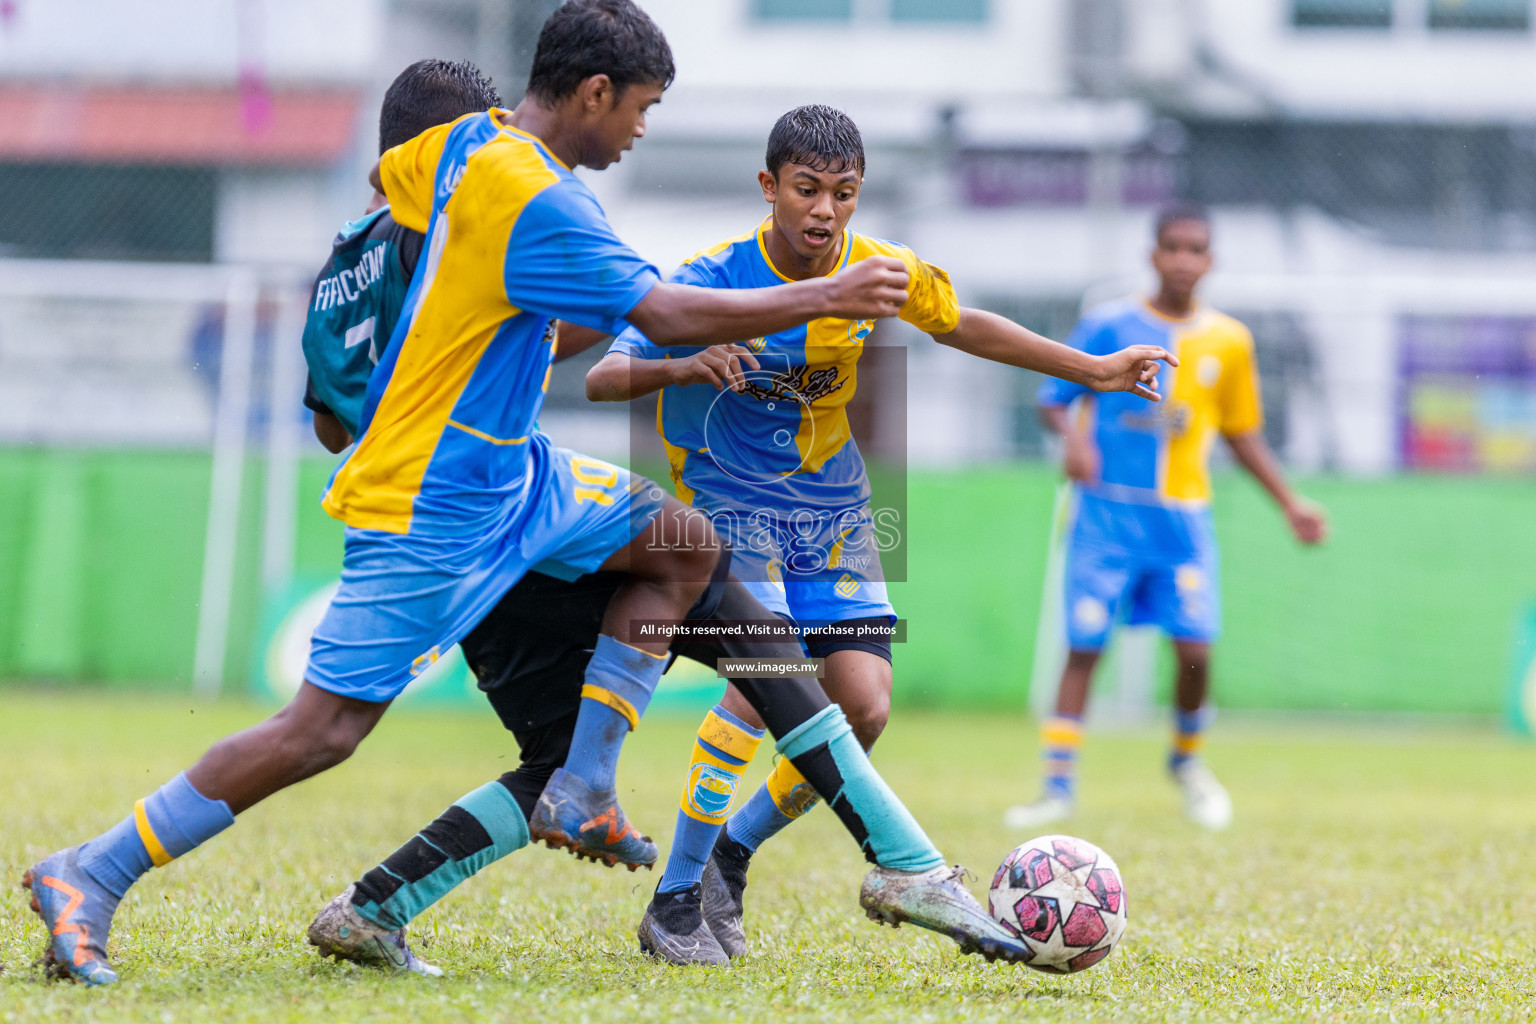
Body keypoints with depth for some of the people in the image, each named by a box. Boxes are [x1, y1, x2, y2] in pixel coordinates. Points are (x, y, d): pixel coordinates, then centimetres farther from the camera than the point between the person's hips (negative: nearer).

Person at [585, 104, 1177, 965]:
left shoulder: (883, 272, -7)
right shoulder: (714, 280, -19)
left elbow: (966, 326, 12)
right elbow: (602, 377, -22)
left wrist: (1094, 370, 13)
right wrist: (681, 367, -43)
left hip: (831, 509, 5)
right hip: (728, 504, -5)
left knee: (865, 707, -7)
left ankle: (734, 849, 15)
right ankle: (674, 902, -15)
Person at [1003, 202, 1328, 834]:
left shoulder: (1228, 341, 7)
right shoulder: (1109, 326, -1)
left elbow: (1242, 433, 18)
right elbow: (1052, 401, 2)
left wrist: (1290, 504, 14)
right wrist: (1074, 435, -20)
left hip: (1183, 516, 2)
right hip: (1107, 507, -2)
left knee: (1195, 648, -8)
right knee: (1083, 645, -6)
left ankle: (1187, 760, 20)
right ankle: (1058, 784, 0)